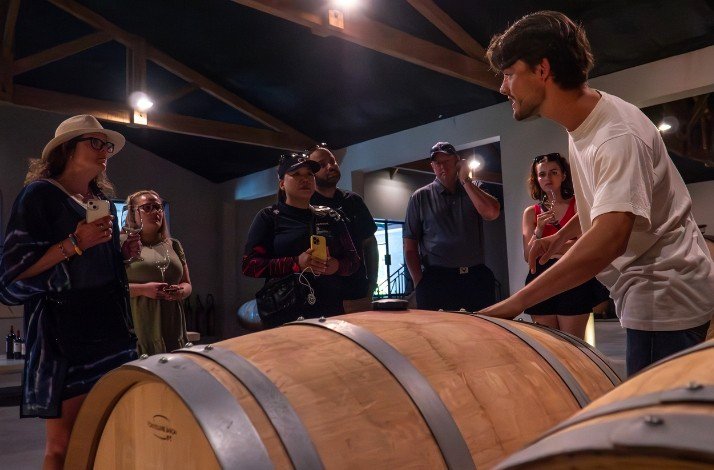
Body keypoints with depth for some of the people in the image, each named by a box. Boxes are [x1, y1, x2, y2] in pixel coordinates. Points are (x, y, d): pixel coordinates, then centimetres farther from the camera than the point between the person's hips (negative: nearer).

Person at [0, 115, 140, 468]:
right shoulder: (39, 195, -5)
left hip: (110, 330, 7)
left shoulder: (104, 200, 16)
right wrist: (75, 243, -18)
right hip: (63, 336, -6)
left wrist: (123, 252, 6)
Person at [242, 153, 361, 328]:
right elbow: (250, 265, -5)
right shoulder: (268, 217, 4)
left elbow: (353, 259, 16)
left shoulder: (330, 217, 14)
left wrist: (337, 266, -9)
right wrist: (296, 263, -19)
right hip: (284, 314, -3)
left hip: (329, 311, 3)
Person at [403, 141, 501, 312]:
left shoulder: (473, 189, 14)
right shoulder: (420, 197, 7)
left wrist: (465, 180, -4)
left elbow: (491, 213, -9)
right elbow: (410, 246, 4)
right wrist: (419, 282, -7)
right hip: (437, 278, -1)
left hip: (476, 278, 2)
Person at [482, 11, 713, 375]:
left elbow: (608, 239, -39)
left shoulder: (617, 135, -26)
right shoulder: (581, 125, 5)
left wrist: (516, 302, -40)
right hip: (644, 292, 9)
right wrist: (560, 236, 14)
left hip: (665, 298, -9)